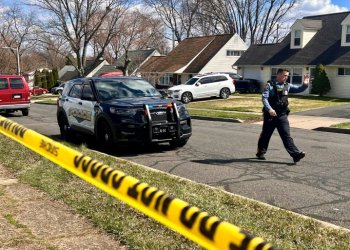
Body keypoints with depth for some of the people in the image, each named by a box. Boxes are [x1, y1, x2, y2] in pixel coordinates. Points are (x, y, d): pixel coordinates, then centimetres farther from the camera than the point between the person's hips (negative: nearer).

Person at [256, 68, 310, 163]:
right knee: (266, 135, 10)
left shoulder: (287, 86, 10)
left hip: (282, 116, 3)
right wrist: (269, 109, -28)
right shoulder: (270, 85, -5)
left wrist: (305, 84, -12)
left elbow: (298, 89, 10)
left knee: (286, 135, -1)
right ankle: (261, 152, 26)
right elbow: (264, 98, -13)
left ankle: (296, 154, -8)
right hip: (270, 115, -3)